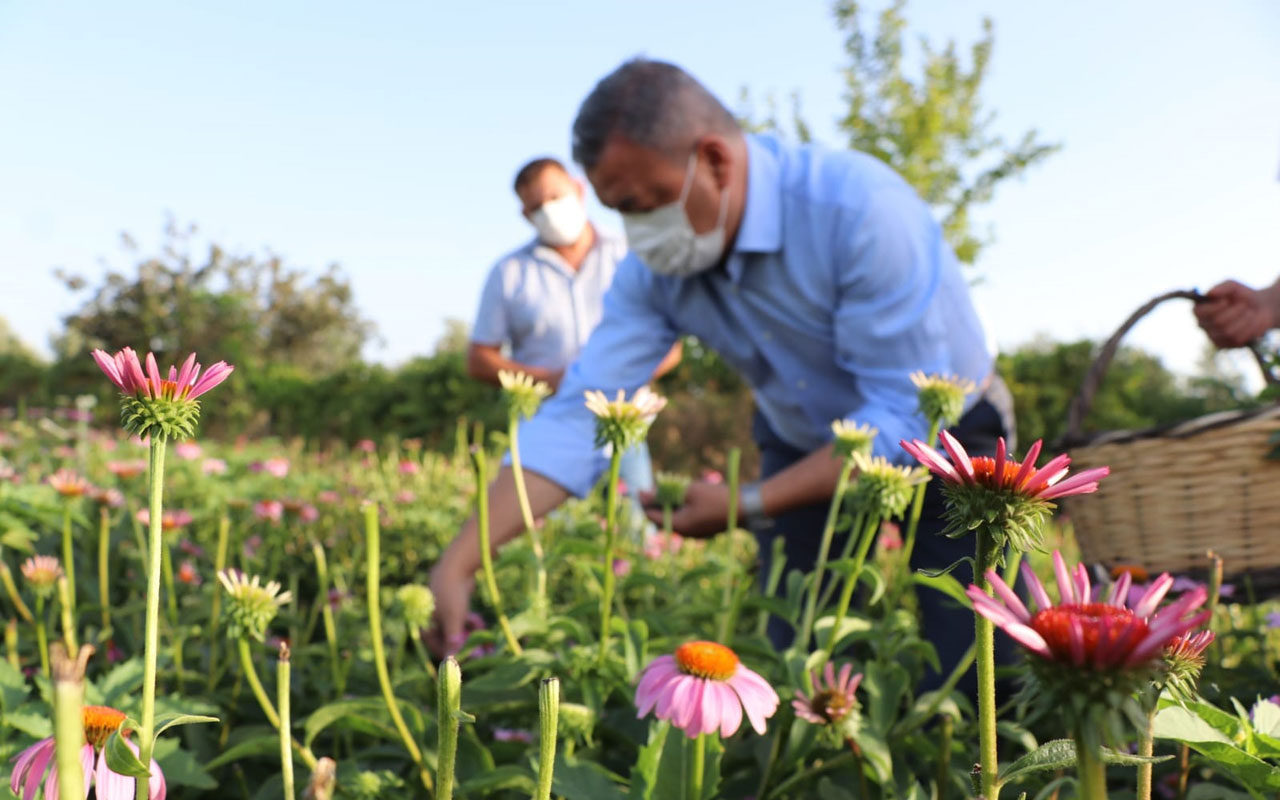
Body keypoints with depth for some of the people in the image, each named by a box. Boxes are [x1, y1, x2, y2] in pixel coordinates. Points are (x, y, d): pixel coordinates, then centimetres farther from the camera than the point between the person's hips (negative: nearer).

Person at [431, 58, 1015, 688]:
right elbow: (579, 415, -19)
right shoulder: (654, 271, -15)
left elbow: (910, 413, -31)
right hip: (807, 447, 4)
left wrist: (751, 506, -31)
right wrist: (458, 563, -27)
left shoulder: (858, 208, -33)